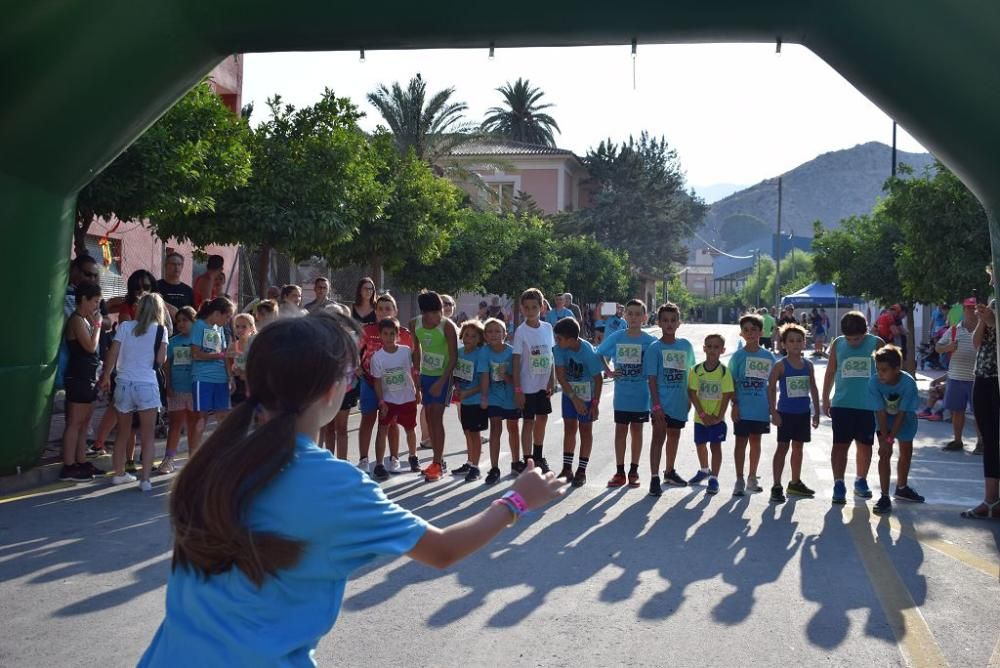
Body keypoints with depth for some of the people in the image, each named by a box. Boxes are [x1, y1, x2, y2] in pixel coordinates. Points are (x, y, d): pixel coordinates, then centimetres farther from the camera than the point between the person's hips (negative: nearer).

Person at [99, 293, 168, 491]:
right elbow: (161, 360, -3)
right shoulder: (160, 330, -1)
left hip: (124, 384, 3)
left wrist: (106, 377, 11)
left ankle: (119, 474, 30)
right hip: (147, 386, -3)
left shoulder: (125, 326, 4)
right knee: (148, 436, 3)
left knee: (123, 433, 19)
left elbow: (112, 354, 0)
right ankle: (145, 479, -5)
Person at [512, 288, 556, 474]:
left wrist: (550, 382, 3)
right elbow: (516, 361, -12)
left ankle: (538, 456, 30)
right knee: (528, 421, 1)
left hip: (543, 384, 5)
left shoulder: (547, 328, 2)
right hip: (527, 385, -5)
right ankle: (527, 462, 8)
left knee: (542, 418, 14)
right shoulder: (521, 331, -12)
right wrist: (517, 389, -16)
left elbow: (551, 356, 8)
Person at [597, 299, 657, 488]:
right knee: (620, 430, 6)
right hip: (621, 393, 1)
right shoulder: (616, 338, -2)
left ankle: (634, 471, 19)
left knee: (636, 430, 9)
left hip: (641, 395, -1)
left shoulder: (650, 341, -5)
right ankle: (620, 472, 13)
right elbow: (599, 354, 9)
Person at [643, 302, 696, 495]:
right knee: (659, 437, -7)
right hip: (662, 402, -5)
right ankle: (654, 478, -6)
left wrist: (690, 398, 11)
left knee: (674, 436, 17)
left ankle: (670, 472, 33)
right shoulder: (655, 348, -8)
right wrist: (656, 405, -16)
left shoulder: (686, 345, 4)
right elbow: (651, 379, -10)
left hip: (680, 402, 5)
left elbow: (689, 373, 13)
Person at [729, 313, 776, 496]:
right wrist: (735, 404, -9)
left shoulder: (768, 357, 4)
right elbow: (732, 382, -3)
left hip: (761, 408, 3)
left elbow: (771, 383, 9)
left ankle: (752, 478, 24)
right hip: (743, 408, -2)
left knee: (755, 441, 12)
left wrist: (771, 406, 7)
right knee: (741, 442, 3)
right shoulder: (738, 356, -3)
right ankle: (739, 480, 10)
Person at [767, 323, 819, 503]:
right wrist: (773, 412, -14)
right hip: (786, 413, -5)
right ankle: (777, 487, 0)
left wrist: (816, 412, 8)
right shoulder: (780, 365, -9)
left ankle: (795, 483, 27)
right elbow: (771, 388, -9)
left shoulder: (808, 365, 5)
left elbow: (813, 389, 10)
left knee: (798, 447, 14)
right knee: (782, 447, -3)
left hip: (803, 413, 5)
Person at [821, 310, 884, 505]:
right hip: (841, 404, 0)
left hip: (868, 405, 0)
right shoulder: (837, 344, 1)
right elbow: (830, 372, 8)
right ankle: (839, 484, -1)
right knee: (840, 444, -3)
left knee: (865, 445, 11)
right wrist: (825, 399, 7)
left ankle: (861, 481, 26)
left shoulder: (876, 343, -3)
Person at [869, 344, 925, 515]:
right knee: (885, 453, -11)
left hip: (905, 419, 1)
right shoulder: (874, 382, -31)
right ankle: (884, 497, -9)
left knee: (906, 452, 15)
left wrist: (890, 438, -26)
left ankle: (902, 488, 39)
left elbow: (902, 413, -28)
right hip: (884, 419, -1)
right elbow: (881, 412, -25)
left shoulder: (908, 383, -34)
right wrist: (884, 437, -25)